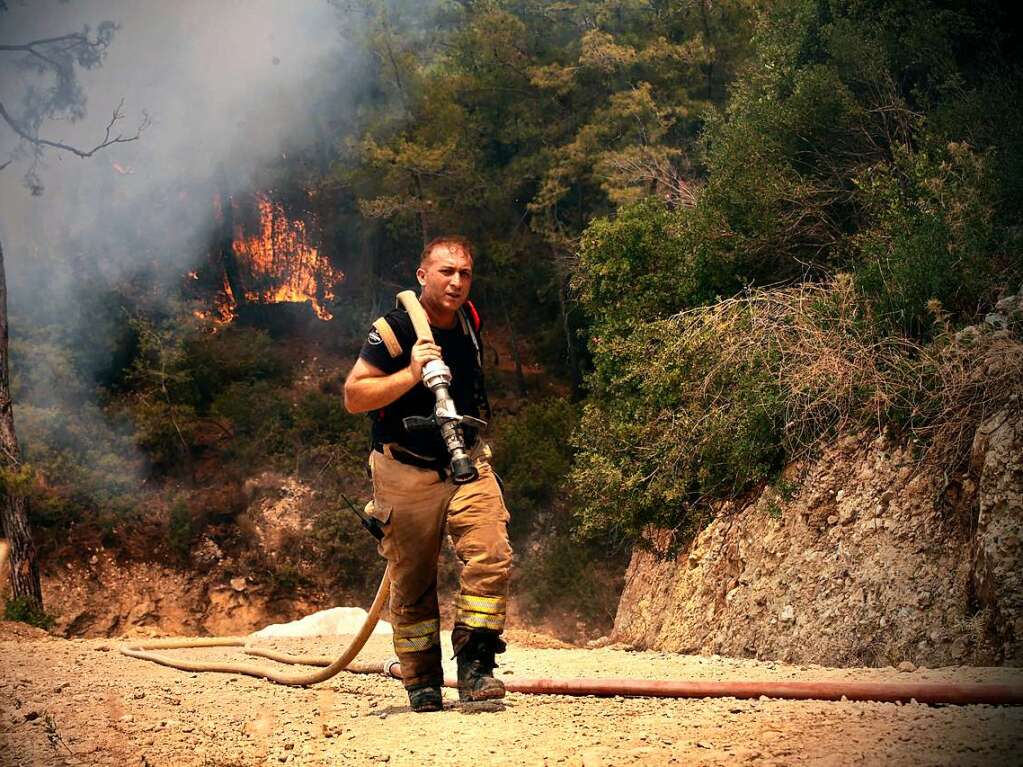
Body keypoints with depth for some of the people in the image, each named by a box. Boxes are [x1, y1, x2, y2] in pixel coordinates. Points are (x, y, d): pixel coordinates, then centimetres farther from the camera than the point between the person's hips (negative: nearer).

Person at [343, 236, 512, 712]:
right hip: (407, 472, -4)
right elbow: (354, 396, -16)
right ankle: (421, 682, 18)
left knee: (491, 558, -15)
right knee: (413, 583, 4)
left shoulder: (469, 321, 6)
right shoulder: (393, 331, -14)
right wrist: (411, 374, -26)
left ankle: (474, 665, -8)